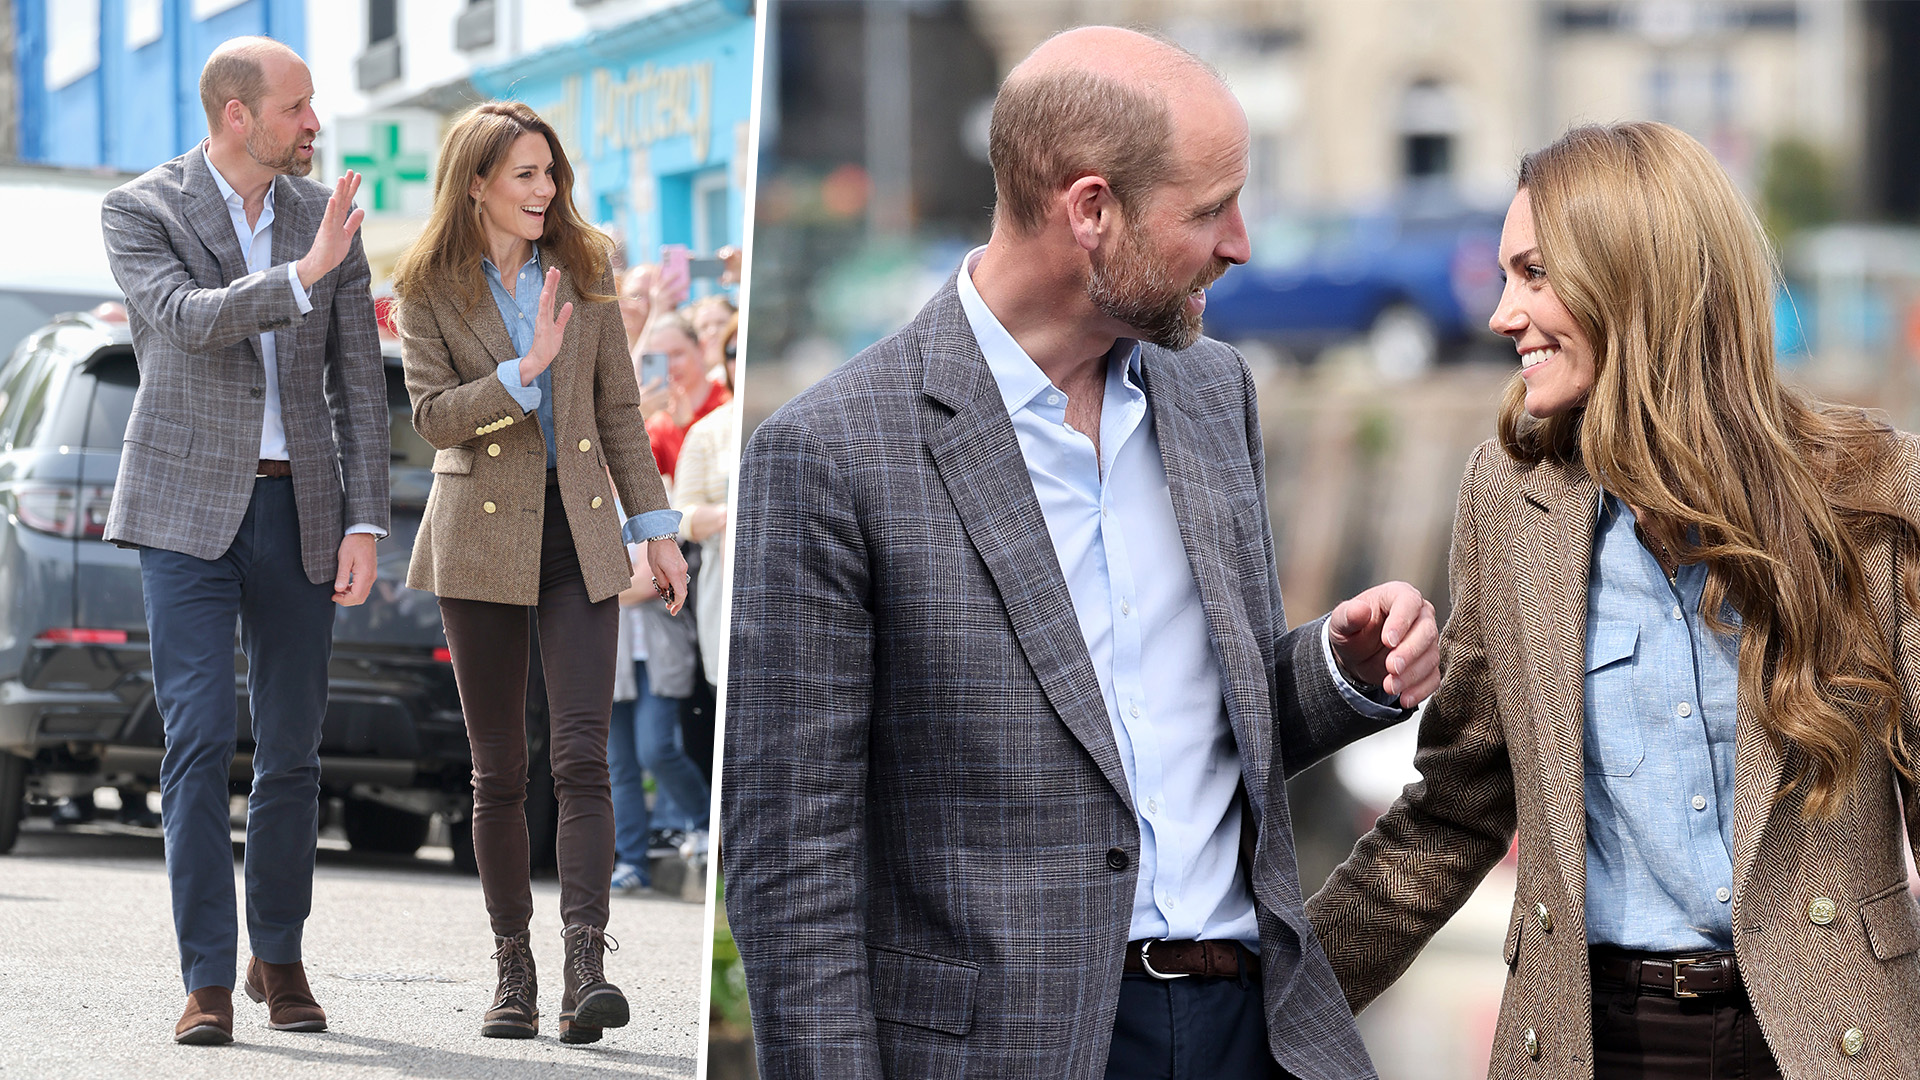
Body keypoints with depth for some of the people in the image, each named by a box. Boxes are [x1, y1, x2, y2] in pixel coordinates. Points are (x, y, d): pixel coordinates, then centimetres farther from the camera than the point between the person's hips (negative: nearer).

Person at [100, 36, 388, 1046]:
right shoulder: (139, 211, -4)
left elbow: (359, 382, 5)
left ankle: (279, 957, 23)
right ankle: (208, 981, -7)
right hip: (187, 508, -3)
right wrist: (303, 274, -30)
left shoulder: (325, 216, 5)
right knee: (198, 738, -10)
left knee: (292, 747, 6)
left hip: (296, 508, 3)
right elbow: (187, 320, -22)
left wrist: (364, 524, -2)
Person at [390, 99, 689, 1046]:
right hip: (482, 541, -1)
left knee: (582, 757, -11)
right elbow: (434, 415, -11)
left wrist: (655, 529, 6)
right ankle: (512, 972, 14)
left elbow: (619, 410, 9)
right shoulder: (428, 290, -1)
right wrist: (526, 370, -23)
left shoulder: (583, 272, 6)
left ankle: (585, 968, -19)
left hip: (578, 538, 1)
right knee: (499, 771, 5)